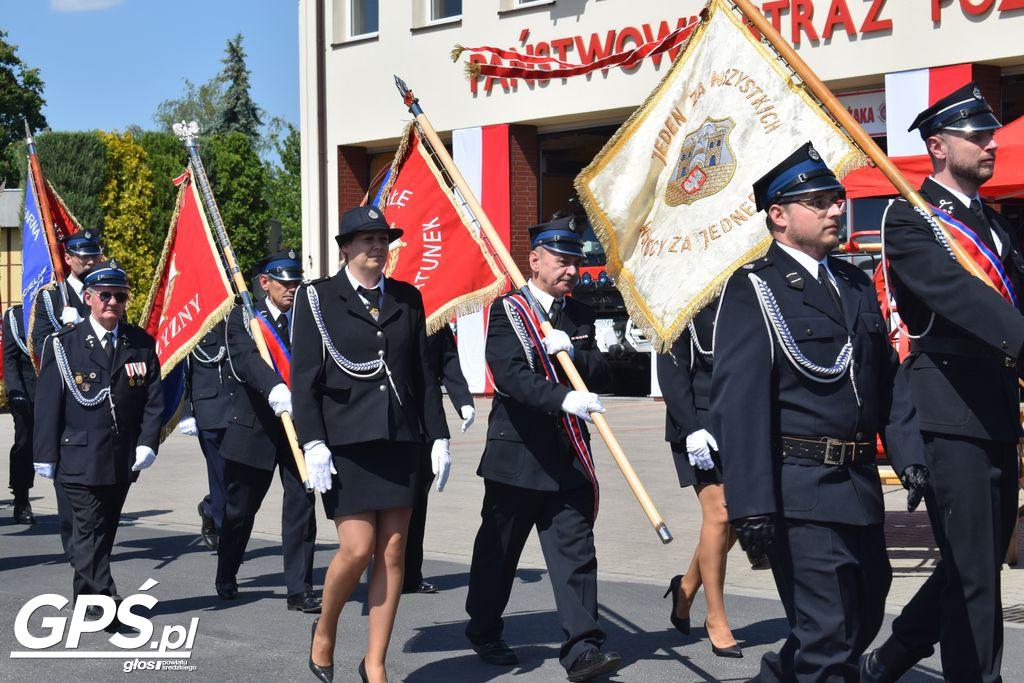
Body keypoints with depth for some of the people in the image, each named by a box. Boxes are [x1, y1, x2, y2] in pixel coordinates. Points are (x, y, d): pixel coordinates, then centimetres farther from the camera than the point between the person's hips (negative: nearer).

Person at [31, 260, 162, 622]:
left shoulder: (142, 344, 7)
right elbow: (47, 403, -2)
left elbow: (154, 399, 6)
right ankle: (104, 603, -9)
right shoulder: (62, 344, -1)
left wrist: (147, 443, -6)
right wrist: (45, 455, -5)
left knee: (104, 529, 13)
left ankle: (86, 598, 27)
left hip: (124, 461, 4)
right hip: (79, 457, -3)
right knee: (90, 530, -8)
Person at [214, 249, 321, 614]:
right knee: (239, 509, 13)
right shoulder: (243, 318, -3)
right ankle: (225, 578, 35)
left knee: (301, 508, -2)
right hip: (254, 428, -1)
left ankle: (299, 591, 5)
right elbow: (247, 359, -22)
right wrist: (275, 390, -41)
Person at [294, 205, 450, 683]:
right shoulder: (319, 298, 0)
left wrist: (439, 437, 7)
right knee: (357, 548, -8)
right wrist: (313, 443, -13)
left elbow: (424, 373, 12)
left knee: (393, 553, 3)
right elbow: (304, 376, -5)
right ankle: (324, 630, 21)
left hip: (398, 441, 4)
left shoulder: (407, 298, 11)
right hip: (344, 441, -4)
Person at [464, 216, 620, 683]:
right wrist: (565, 398, -37)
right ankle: (483, 632, 30)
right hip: (517, 454, -4)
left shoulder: (579, 316, 12)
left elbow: (601, 374, 8)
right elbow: (512, 376, -22)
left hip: (569, 459, 4)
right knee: (498, 550, 11)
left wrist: (574, 353, -12)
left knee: (576, 551, -4)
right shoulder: (507, 311, -7)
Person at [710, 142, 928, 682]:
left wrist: (908, 454, 5)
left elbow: (889, 376, 17)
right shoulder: (752, 289, -9)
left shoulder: (856, 283, 15)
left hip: (861, 487, 8)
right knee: (829, 637, -4)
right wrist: (751, 502, -21)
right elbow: (737, 401, -16)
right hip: (800, 490, -8)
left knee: (864, 618, 19)